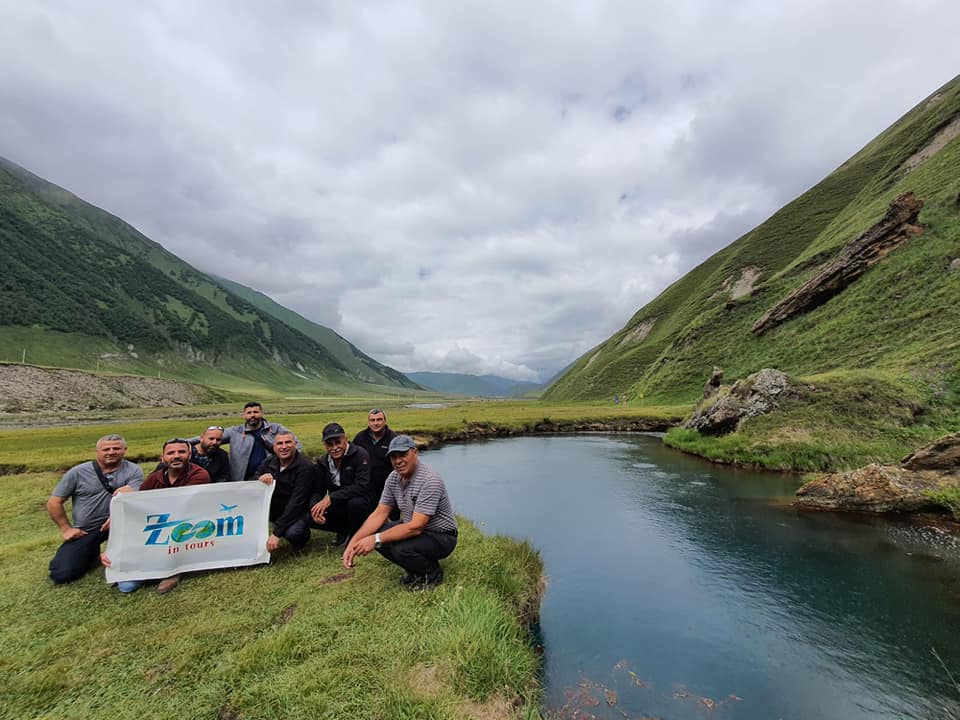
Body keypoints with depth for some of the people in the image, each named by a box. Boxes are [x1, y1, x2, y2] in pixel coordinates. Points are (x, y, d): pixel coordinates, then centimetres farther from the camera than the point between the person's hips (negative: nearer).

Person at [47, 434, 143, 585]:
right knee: (61, 574, -10)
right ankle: (91, 552, 23)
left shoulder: (133, 471, -8)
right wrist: (66, 529, -2)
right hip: (84, 532, 2)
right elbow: (54, 503, 3)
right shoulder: (78, 472, -3)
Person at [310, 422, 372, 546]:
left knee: (355, 503, -37)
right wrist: (314, 507, -22)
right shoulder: (322, 461, 2)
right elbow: (317, 490, 1)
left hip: (359, 501, -5)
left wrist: (331, 498, -31)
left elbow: (362, 486, -27)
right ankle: (344, 530, 11)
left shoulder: (359, 454, -17)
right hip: (338, 506, 6)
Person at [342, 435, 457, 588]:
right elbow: (379, 514, -1)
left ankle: (432, 574, 0)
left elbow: (415, 527, -32)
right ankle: (416, 569, 9)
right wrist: (353, 543, -13)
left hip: (440, 537, -8)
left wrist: (376, 539, -31)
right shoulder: (393, 478, -2)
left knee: (402, 549, -33)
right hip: (414, 529, 8)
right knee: (372, 533, -9)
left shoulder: (430, 480, -28)